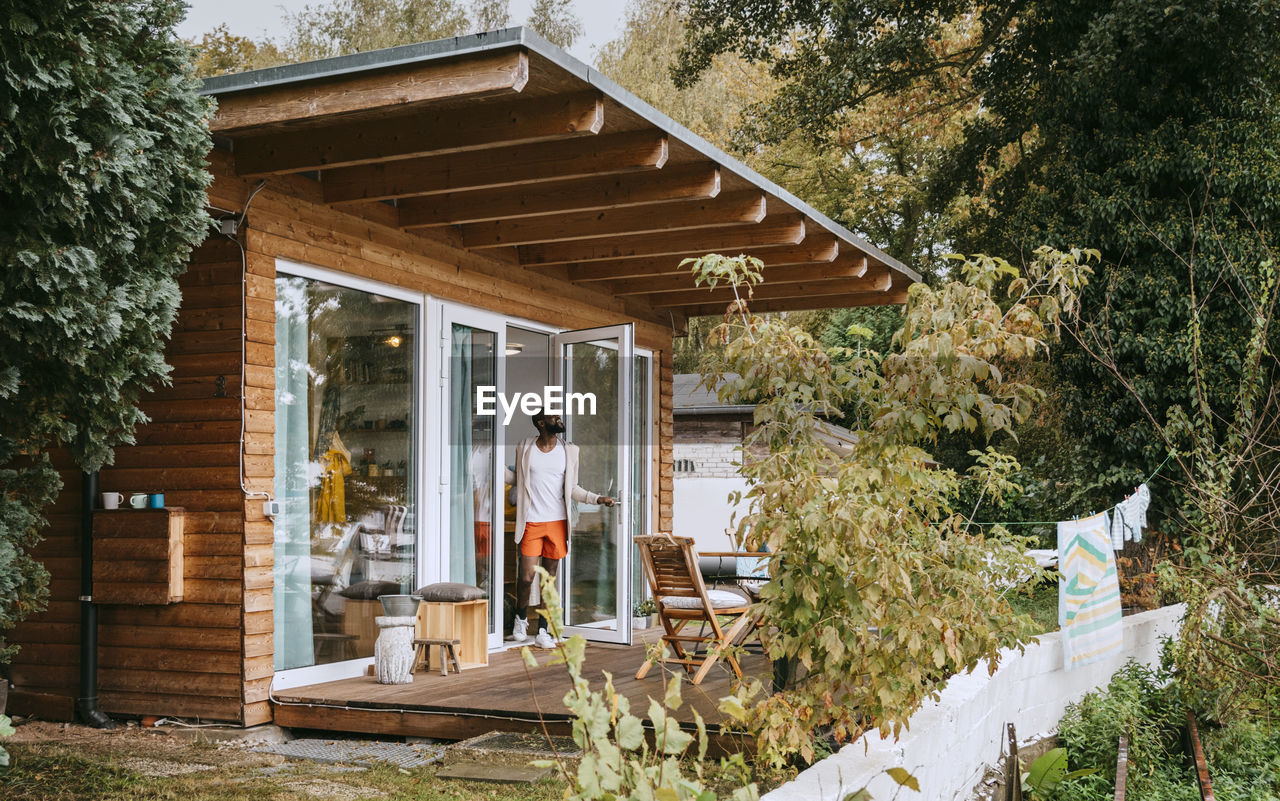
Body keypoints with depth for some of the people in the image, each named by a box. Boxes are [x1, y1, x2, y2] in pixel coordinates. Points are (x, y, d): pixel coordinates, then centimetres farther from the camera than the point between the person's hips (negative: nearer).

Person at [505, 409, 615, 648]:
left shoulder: (569, 451, 6)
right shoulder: (524, 448, 3)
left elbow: (571, 488, 10)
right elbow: (516, 479, 14)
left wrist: (597, 498, -1)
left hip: (557, 522, 2)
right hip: (531, 522, -2)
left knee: (550, 578, 5)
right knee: (526, 576, -6)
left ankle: (543, 632, 13)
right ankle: (521, 618, 22)